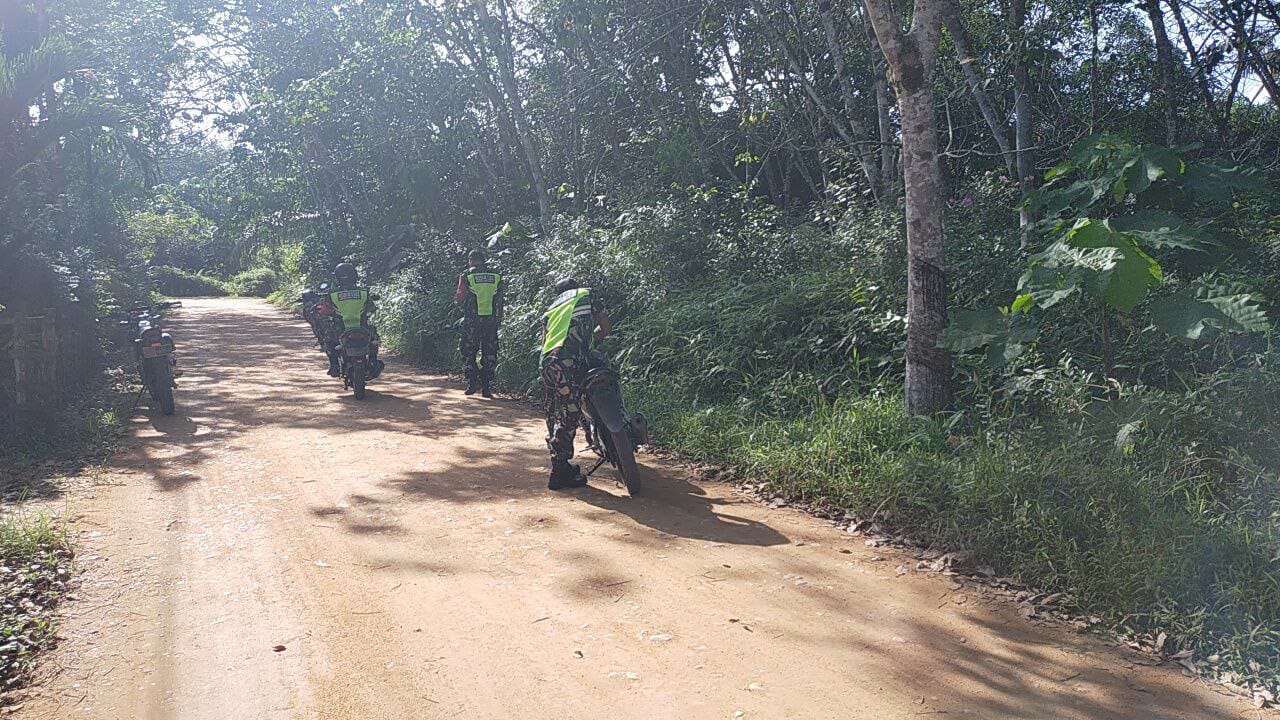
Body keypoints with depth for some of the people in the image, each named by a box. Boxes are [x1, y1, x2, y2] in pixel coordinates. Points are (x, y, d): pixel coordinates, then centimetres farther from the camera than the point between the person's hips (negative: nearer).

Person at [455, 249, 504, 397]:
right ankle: (486, 386, 6)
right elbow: (499, 300, 6)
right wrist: (499, 319, 13)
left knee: (468, 352, 10)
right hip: (491, 319, 2)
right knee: (489, 353, 8)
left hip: (472, 320, -2)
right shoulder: (496, 276, 6)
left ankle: (473, 382, 0)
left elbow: (460, 299, -3)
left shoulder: (466, 275, -3)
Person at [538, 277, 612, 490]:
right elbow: (606, 327, 15)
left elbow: (544, 338, 22)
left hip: (546, 361, 7)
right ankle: (560, 473, -6)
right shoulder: (587, 295, 17)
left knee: (554, 416, 13)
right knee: (569, 416, -5)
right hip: (568, 362, -7)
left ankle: (560, 465, 22)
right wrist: (591, 337, 33)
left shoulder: (552, 307, 31)